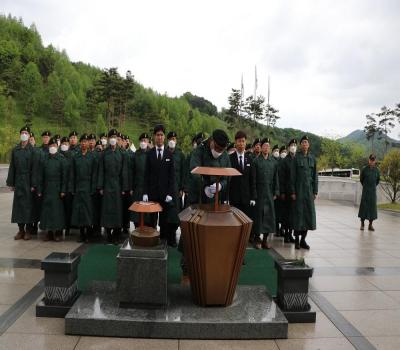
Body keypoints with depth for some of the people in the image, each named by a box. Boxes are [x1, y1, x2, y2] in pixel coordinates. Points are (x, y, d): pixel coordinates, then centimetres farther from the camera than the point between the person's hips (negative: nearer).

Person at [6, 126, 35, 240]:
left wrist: (33, 184, -11)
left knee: (28, 204, 0)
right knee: (18, 204, 5)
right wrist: (11, 183, 4)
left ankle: (28, 230, 9)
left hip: (28, 181, -4)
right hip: (18, 181, 4)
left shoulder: (32, 150, -2)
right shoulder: (15, 150, 9)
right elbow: (12, 167, 9)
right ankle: (21, 230, 14)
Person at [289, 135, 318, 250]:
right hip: (299, 189, -3)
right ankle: (297, 239, 10)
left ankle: (303, 239, 15)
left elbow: (315, 176, 9)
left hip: (309, 190, 3)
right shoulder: (296, 158, -2)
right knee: (298, 212, 0)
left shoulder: (312, 158, 7)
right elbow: (292, 176, -3)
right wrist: (292, 192, -8)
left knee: (309, 212, 4)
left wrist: (315, 191, 4)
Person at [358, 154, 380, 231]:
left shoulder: (376, 169, 2)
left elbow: (378, 179, 15)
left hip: (373, 191, 2)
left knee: (372, 206, 3)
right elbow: (361, 179, 7)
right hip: (365, 191, -2)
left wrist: (374, 186, 15)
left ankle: (370, 225, 9)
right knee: (364, 206, -1)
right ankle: (362, 224, 7)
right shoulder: (365, 169, -4)